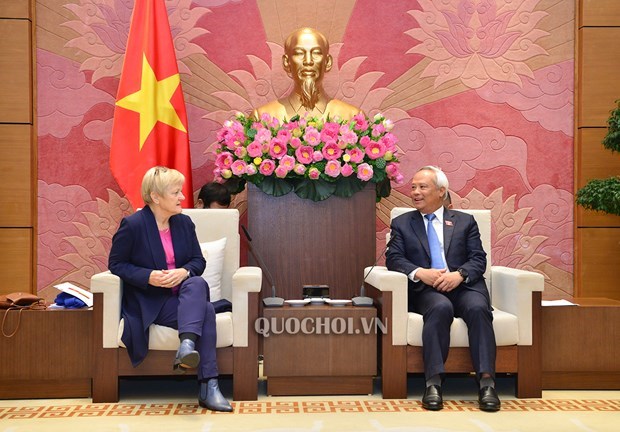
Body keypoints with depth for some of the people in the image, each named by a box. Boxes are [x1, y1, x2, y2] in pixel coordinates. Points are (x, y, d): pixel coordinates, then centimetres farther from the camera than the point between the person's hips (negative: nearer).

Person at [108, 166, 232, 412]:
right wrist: (149, 277, -21)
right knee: (206, 311, -29)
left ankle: (187, 345, -45)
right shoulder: (132, 225, -9)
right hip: (150, 303, -5)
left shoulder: (184, 222, 8)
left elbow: (198, 260, 10)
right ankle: (208, 386, -33)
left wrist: (184, 272, -15)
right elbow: (116, 264, -4)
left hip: (182, 293, 5)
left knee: (198, 284, -32)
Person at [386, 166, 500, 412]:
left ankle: (486, 381, -31)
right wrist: (420, 272, -16)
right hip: (425, 290, -1)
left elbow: (478, 260, 8)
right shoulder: (402, 223, 18)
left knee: (478, 308, -32)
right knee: (441, 307, -35)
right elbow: (393, 259, 4)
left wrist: (459, 274, -15)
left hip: (463, 286, 1)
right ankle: (433, 383, -35)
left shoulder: (465, 221, 19)